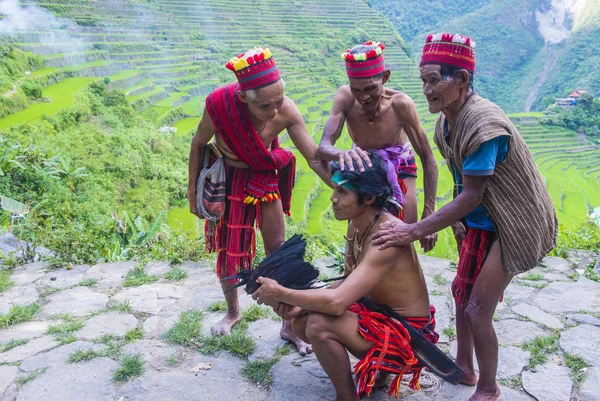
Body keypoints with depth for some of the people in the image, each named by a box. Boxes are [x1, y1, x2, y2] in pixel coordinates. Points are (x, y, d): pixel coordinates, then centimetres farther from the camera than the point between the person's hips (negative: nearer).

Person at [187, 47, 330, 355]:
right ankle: (233, 312, 37)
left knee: (278, 250, 3)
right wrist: (192, 187, -3)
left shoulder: (286, 112, -28)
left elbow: (314, 158, -22)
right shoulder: (219, 106, -30)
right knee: (227, 250, 11)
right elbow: (198, 144, -10)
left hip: (264, 179, 1)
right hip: (225, 180, 0)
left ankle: (289, 327, 17)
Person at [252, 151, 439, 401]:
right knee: (301, 322, 2)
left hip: (407, 332, -9)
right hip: (376, 310, 9)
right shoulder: (357, 224, -2)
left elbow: (337, 302, -36)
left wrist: (280, 293, -23)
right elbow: (349, 284, 6)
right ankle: (374, 367, 17)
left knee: (318, 325, -27)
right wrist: (301, 304, -10)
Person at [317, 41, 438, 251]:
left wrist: (428, 216, -31)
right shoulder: (345, 97, -28)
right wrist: (341, 154, -60)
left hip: (399, 167, -1)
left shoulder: (400, 103, -32)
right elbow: (323, 147, -34)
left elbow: (428, 160, -26)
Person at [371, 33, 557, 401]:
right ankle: (464, 367, 38)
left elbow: (471, 196, -29)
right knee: (462, 292, 18)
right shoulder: (446, 122, -3)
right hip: (480, 220, 9)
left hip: (512, 224, -9)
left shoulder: (483, 124, -29)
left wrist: (414, 231, -29)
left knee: (477, 311, -5)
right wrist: (460, 220, 8)